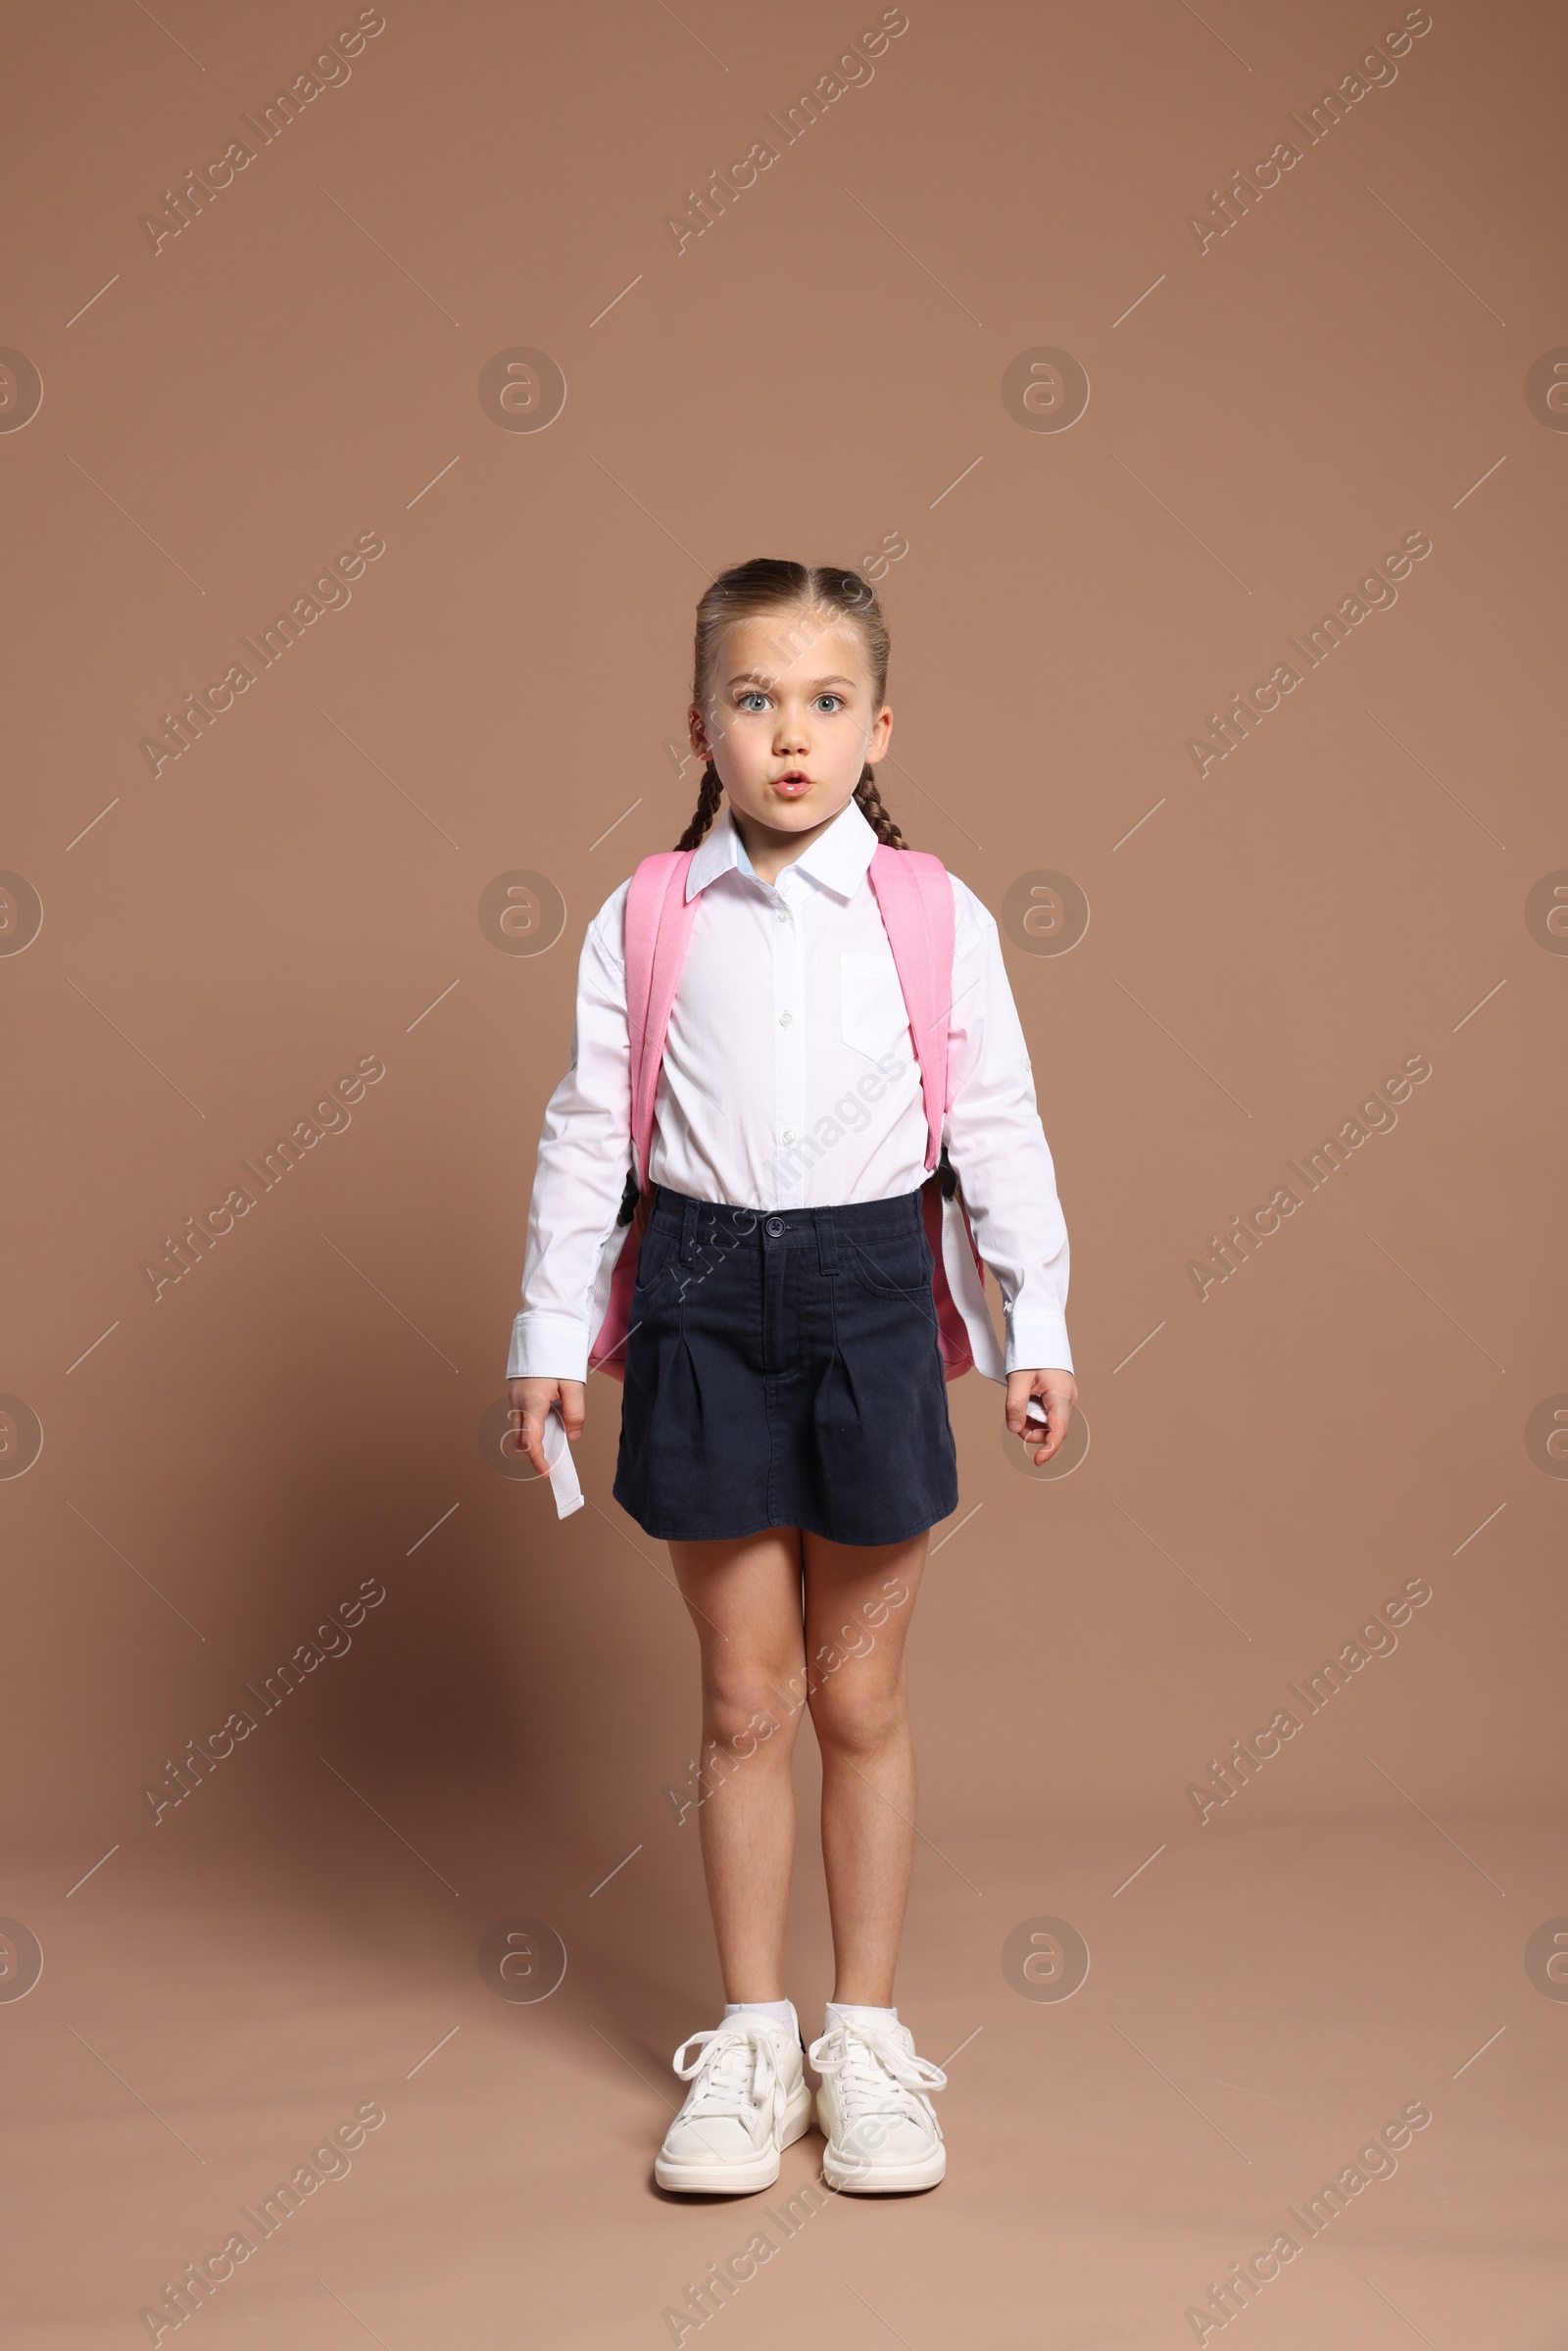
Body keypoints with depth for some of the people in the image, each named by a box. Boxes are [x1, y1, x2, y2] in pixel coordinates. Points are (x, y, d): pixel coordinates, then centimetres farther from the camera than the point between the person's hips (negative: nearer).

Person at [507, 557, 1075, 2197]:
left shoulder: (936, 919, -1)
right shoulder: (645, 922, 0)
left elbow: (999, 1127, 4)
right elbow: (586, 1135, 4)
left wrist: (1038, 1324, 3)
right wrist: (549, 1332, 4)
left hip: (869, 1290, 0)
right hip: (703, 1294, 1)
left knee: (861, 1698, 10)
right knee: (746, 1701, 9)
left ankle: (866, 2037, 26)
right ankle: (751, 2041, 25)